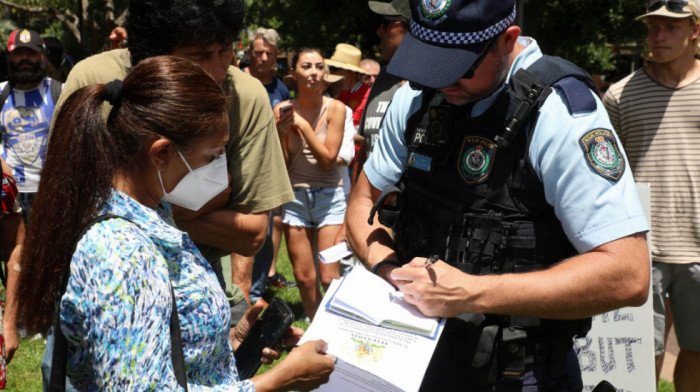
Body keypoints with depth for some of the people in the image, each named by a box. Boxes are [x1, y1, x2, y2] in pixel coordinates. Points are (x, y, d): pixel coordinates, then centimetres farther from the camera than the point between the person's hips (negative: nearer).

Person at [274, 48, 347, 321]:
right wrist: (282, 133, -13)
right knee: (303, 277, 7)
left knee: (329, 277, -6)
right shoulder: (282, 111, -2)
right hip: (294, 196, 2)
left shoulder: (335, 108, -7)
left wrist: (304, 125, -15)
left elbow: (328, 160, -11)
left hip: (328, 196, -2)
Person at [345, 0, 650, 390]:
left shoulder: (560, 109, -21)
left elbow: (627, 275, -26)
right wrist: (389, 270, -11)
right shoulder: (417, 96, -1)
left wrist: (472, 293, -29)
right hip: (416, 356, 6)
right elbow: (364, 200, 11)